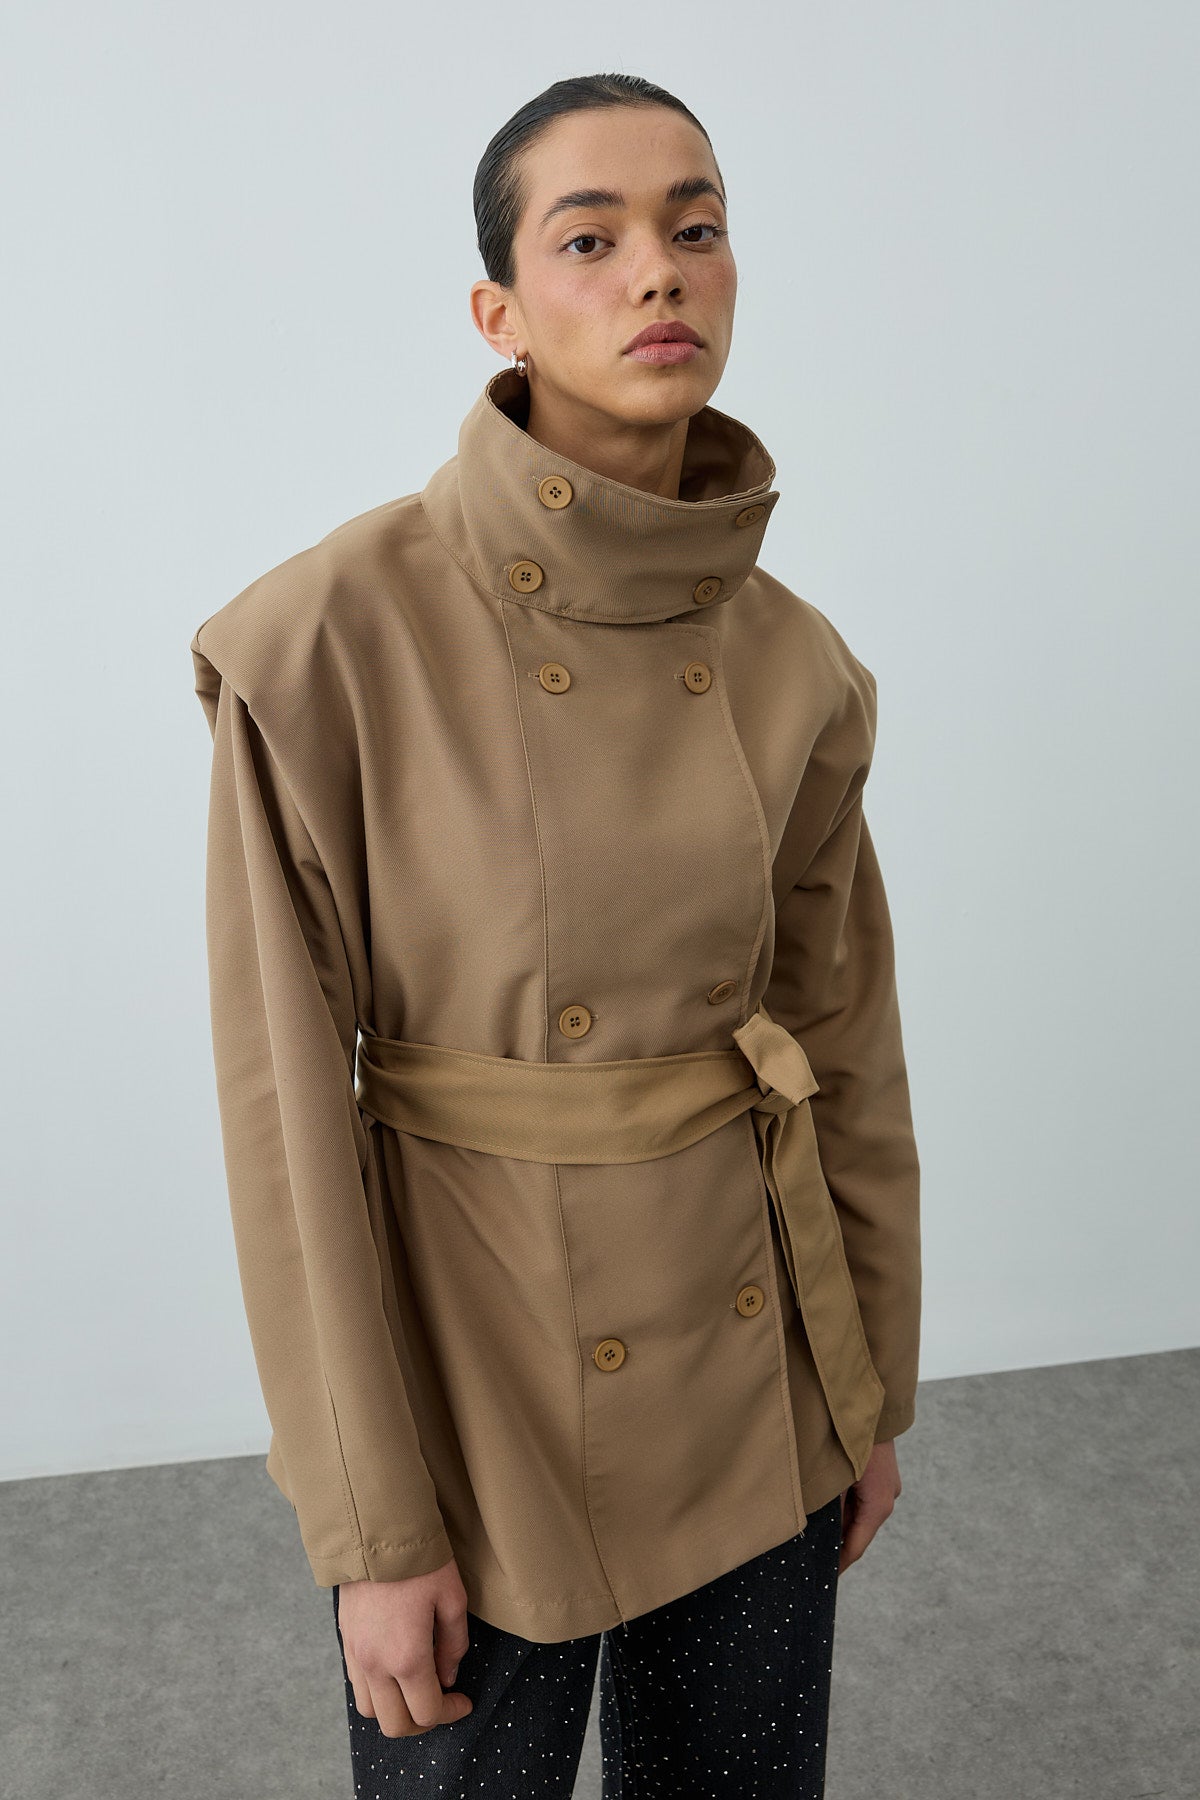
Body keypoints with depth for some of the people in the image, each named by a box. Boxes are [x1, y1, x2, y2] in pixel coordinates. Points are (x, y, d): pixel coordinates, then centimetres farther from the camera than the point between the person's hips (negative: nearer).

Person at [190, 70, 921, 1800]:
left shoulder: (792, 661, -4)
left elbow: (843, 1032, 4)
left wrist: (871, 1392, 11)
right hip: (472, 1352, -4)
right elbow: (288, 1101, -15)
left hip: (748, 1356, 4)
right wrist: (370, 1525, -10)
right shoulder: (336, 632, -18)